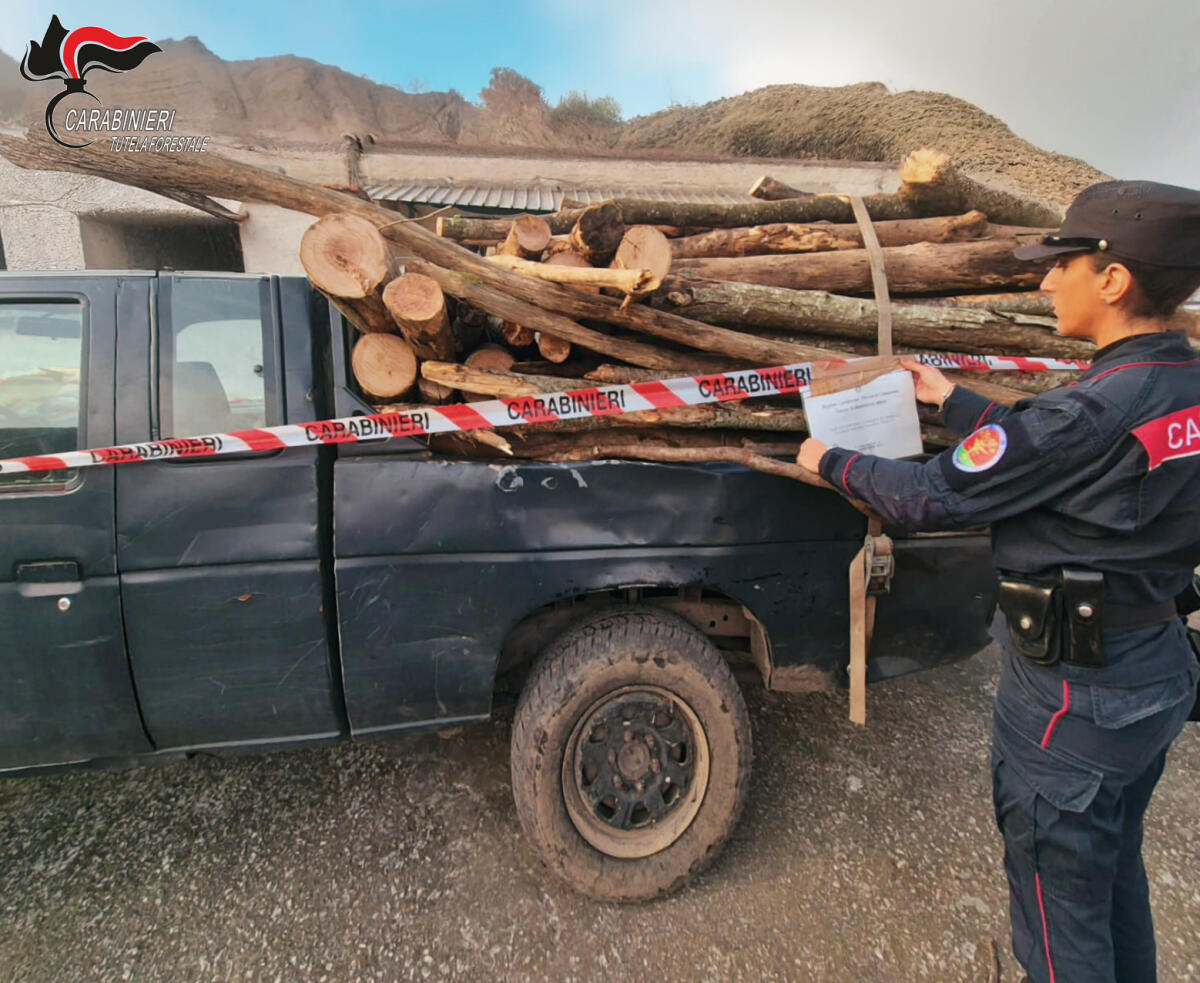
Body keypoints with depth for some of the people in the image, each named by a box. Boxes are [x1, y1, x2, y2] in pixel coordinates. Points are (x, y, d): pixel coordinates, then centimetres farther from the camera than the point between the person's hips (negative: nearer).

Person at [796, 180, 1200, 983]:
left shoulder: (1094, 412, -27)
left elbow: (934, 497, -20)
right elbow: (1041, 458, 9)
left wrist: (832, 460, -5)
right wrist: (952, 400, 18)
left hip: (1072, 695, -8)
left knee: (1060, 907, 13)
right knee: (1115, 872, 29)